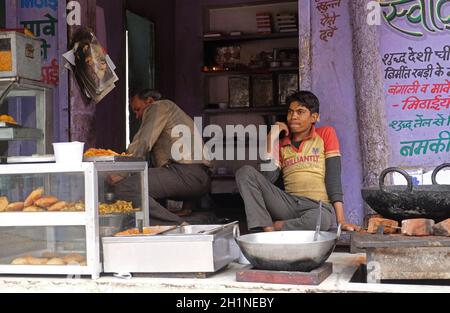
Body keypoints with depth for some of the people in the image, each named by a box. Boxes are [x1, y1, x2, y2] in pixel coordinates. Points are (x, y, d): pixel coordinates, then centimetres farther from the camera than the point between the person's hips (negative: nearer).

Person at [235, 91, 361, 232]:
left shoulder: (326, 133, 8)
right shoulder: (282, 145, 18)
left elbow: (333, 177, -3)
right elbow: (268, 179, 2)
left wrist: (341, 220, -12)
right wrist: (271, 140, 0)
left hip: (318, 206, -3)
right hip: (288, 204, 3)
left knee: (321, 219, -41)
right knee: (246, 172, -15)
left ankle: (274, 227, -15)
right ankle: (268, 230, -26)